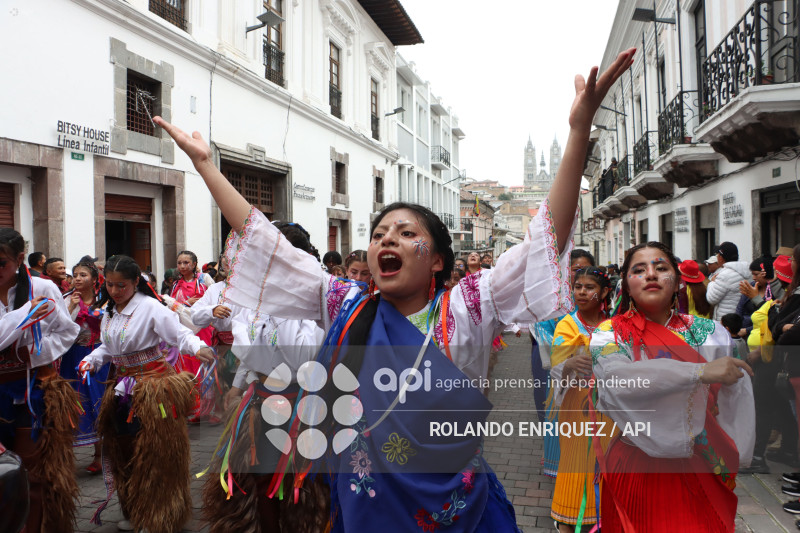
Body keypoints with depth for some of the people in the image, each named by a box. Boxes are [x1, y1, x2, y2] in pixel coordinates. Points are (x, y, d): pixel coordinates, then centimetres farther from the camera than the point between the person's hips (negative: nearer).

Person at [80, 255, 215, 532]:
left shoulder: (150, 307, -15)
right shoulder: (109, 311, 9)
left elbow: (179, 334, -23)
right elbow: (107, 347, 17)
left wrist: (198, 347, -42)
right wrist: (91, 361, -2)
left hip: (152, 387, -7)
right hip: (123, 388, 7)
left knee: (154, 454, -1)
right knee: (125, 451, 14)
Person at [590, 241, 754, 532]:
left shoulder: (707, 332, 2)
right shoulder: (609, 334, -6)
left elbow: (737, 391, -6)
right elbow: (616, 377, -26)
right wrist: (700, 371, -31)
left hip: (702, 473, 2)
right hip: (638, 472, -2)